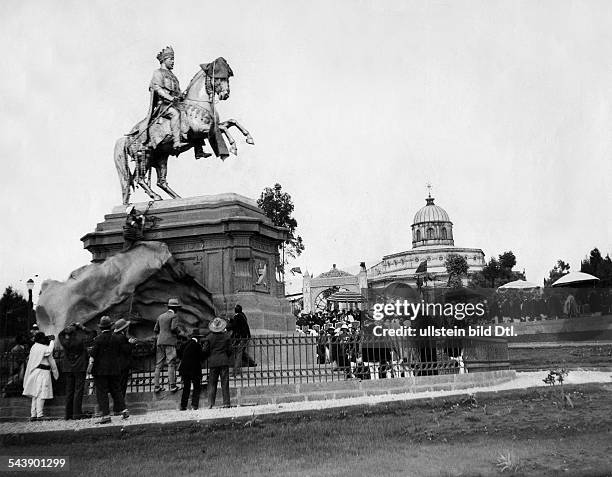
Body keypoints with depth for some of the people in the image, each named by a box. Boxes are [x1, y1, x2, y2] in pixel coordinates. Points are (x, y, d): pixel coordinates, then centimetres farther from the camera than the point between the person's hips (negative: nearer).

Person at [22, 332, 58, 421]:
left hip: (34, 372, 7)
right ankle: (39, 415, -7)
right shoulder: (46, 349, -11)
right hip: (43, 372, -7)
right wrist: (56, 373, 6)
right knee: (41, 395, -5)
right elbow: (52, 362, -4)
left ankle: (33, 415, 13)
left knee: (35, 394, 12)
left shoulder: (34, 347, 6)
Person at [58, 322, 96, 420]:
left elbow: (60, 334, 18)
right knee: (78, 390, -1)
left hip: (67, 368, 4)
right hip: (79, 368, -4)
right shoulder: (80, 340, -15)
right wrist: (83, 328, 3)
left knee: (69, 391, 11)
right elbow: (92, 333, -3)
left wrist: (69, 327, 10)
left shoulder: (64, 341, -5)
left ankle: (68, 414, 13)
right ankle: (77, 414, -4)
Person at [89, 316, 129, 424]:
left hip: (101, 369, -5)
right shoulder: (117, 338, 3)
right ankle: (123, 410, 10)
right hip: (114, 369, 5)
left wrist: (90, 364, 0)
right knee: (115, 390, 15)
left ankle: (106, 415, -2)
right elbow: (120, 353, 9)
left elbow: (93, 354, -10)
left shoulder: (98, 339, -11)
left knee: (101, 392, 0)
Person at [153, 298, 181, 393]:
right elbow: (174, 328, -15)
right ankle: (172, 386, -10)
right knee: (171, 364, -6)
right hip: (170, 342, -6)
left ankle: (156, 386, 5)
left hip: (160, 341, 6)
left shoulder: (161, 316, 16)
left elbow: (155, 330, 15)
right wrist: (178, 331, 6)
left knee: (158, 365, 6)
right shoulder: (174, 315, -2)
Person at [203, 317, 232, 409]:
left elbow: (205, 351, -1)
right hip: (224, 362, 0)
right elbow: (229, 350, 1)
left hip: (213, 362, 0)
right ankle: (226, 403, 2)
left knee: (212, 383, 5)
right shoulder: (227, 336, -2)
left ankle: (210, 403, -1)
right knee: (225, 383, 4)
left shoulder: (209, 337, -3)